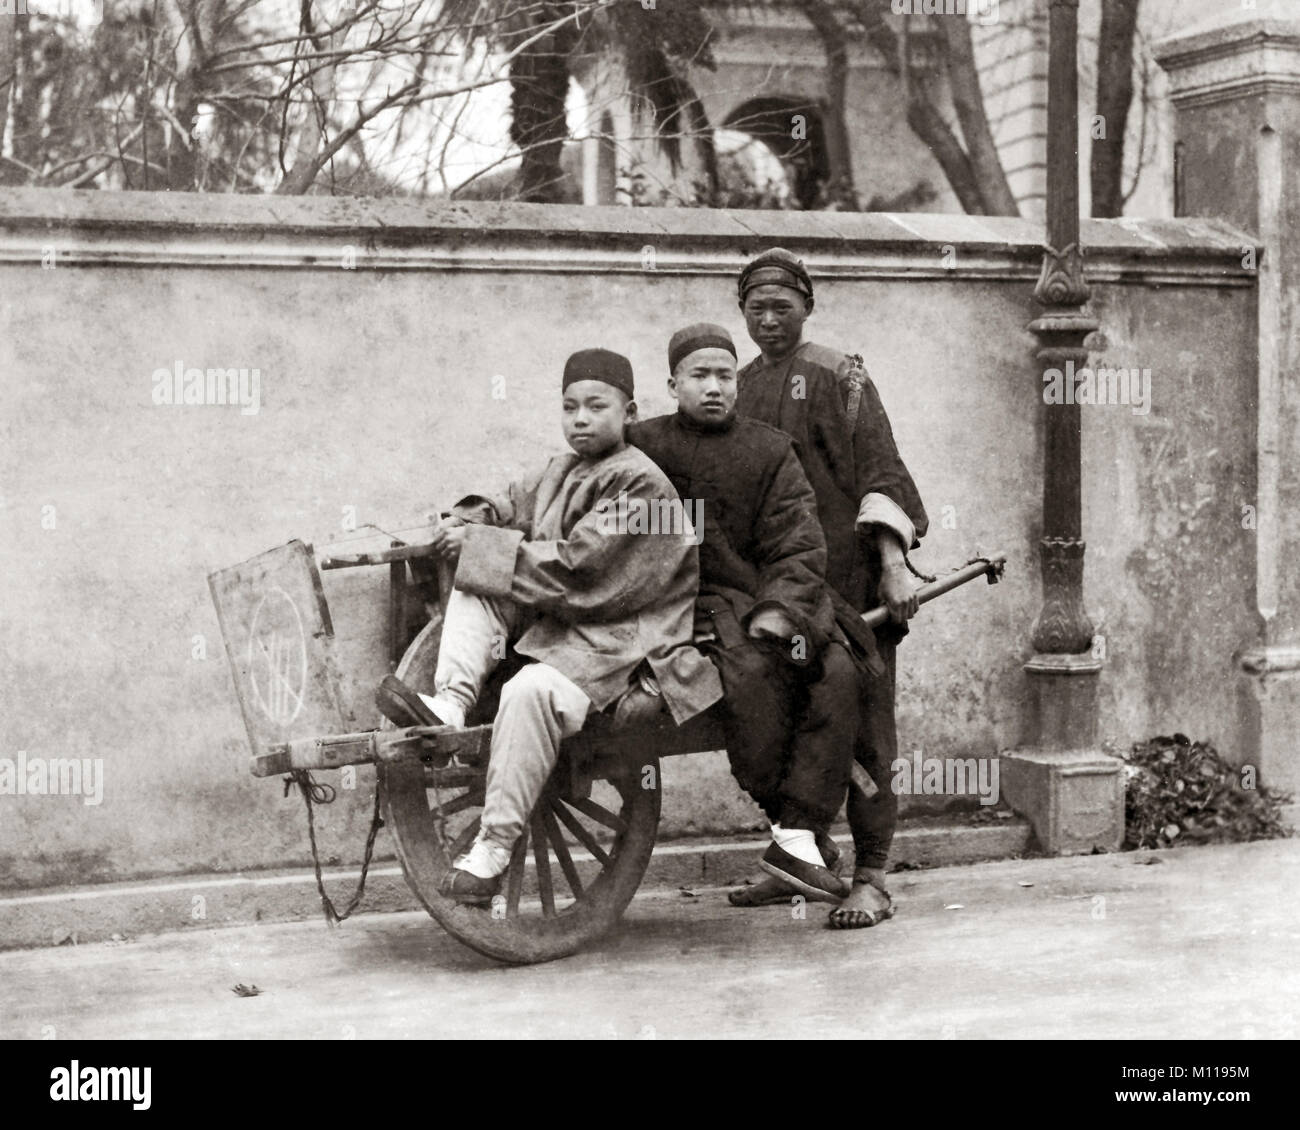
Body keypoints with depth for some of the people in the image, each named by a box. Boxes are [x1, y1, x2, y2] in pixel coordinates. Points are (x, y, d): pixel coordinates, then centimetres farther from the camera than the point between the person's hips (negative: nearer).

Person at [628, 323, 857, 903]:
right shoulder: (643, 445, 9)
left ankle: (797, 838, -26)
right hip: (697, 602, -2)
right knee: (751, 669, -33)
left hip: (775, 599, 3)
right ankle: (784, 819, -18)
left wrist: (779, 612, -15)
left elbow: (800, 548, 2)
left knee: (837, 671, -24)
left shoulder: (771, 452, 12)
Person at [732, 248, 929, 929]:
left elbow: (879, 469, -10)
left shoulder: (837, 376, -2)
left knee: (857, 722, -5)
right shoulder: (738, 387, 16)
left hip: (844, 575, -6)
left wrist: (893, 563, -21)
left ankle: (870, 880, -2)